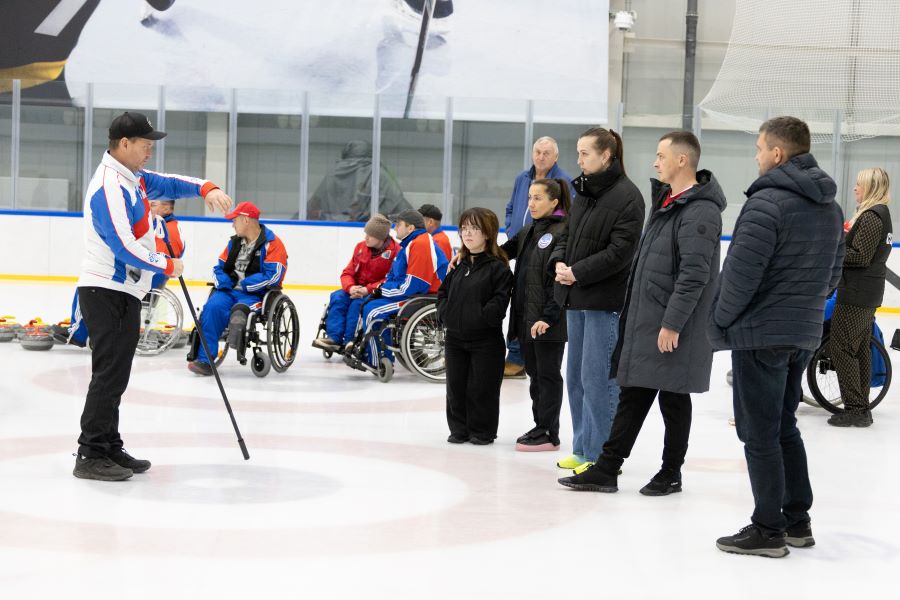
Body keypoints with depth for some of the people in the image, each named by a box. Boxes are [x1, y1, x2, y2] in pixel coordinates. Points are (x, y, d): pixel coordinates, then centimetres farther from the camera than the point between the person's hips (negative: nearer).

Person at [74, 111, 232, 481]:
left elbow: (168, 184, 24)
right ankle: (91, 455, -8)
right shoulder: (109, 187, -18)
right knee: (110, 372, -11)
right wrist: (167, 266, -10)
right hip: (106, 293, -10)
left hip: (124, 293, 10)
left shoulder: (133, 177, 13)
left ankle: (109, 447, 21)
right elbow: (124, 246, -23)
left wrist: (206, 189, 4)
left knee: (115, 374, 14)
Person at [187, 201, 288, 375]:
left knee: (239, 308, -37)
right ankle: (204, 360, -27)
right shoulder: (234, 242, 17)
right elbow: (219, 267, 19)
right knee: (212, 307, -25)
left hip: (256, 295, -4)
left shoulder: (272, 244, -5)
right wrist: (224, 281, -4)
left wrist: (243, 284, -14)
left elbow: (273, 276, -16)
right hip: (229, 290, 4)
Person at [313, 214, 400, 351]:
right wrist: (350, 287, -16)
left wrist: (367, 290, -25)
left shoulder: (395, 251, -14)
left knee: (358, 303, -32)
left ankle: (349, 342, -26)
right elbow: (348, 272, 7)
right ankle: (334, 338, -26)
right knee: (338, 298, -21)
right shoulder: (361, 247, 5)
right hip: (357, 289, 6)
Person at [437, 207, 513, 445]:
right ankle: (459, 429, 21)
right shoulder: (458, 265, 11)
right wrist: (445, 313, 1)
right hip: (455, 337, 6)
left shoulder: (498, 267, -9)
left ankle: (482, 431, 12)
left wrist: (479, 317, -20)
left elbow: (499, 302, -16)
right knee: (456, 385, 10)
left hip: (485, 339, -6)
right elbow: (443, 292, 17)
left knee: (481, 387, 0)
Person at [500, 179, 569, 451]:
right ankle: (540, 427, 23)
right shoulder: (528, 231, 14)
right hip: (526, 317, 8)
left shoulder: (563, 232, -12)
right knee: (534, 373, 14)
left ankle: (548, 434, 7)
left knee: (548, 375, 0)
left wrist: (549, 316, -20)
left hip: (548, 322, -8)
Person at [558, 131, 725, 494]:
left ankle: (671, 473, 17)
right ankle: (607, 469, 15)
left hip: (673, 329, -9)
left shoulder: (700, 211, -17)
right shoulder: (666, 200, 14)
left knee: (673, 399, 4)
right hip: (643, 320, 9)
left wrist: (673, 323, -23)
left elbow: (694, 274, -23)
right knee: (632, 395, 11)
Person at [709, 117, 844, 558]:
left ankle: (768, 530, 4)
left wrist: (721, 319, -6)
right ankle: (797, 520, 23)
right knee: (784, 427, 19)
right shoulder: (829, 207, 10)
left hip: (761, 334, -8)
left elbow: (741, 271, -19)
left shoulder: (768, 202, -18)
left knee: (759, 434, 0)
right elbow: (832, 273, 15)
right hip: (805, 333, 8)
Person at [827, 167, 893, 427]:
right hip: (870, 294, 10)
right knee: (861, 348, 14)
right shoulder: (881, 214, 15)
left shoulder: (871, 217, -17)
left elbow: (860, 257, -22)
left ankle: (854, 409, -5)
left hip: (856, 294, -10)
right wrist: (841, 244, 7)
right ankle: (862, 408, 19)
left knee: (841, 346, -6)